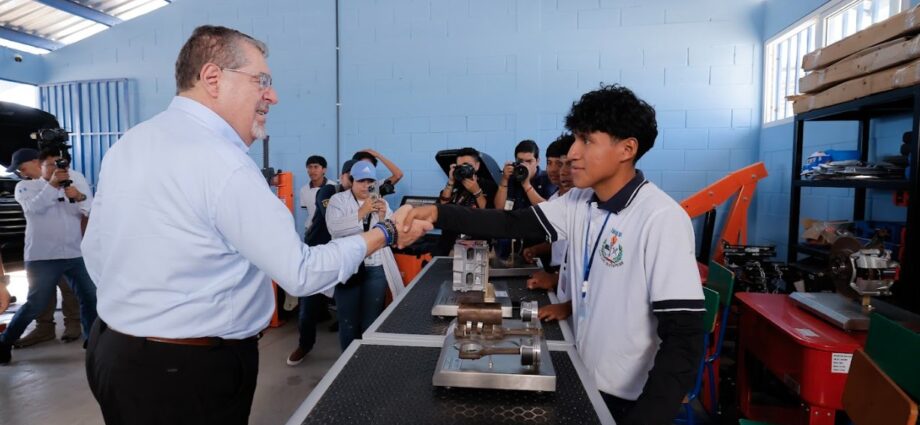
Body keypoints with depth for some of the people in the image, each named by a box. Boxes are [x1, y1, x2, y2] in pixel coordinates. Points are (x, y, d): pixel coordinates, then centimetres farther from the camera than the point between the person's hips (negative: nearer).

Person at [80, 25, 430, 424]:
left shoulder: (125, 145, 2)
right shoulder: (223, 165, -25)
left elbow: (95, 252, 10)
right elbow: (301, 273, -22)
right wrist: (387, 233, -12)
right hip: (190, 368, -8)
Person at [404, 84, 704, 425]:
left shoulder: (661, 220, -23)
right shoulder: (579, 203, -2)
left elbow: (683, 339, -23)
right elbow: (514, 224, -5)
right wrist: (439, 214, -15)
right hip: (584, 378, 7)